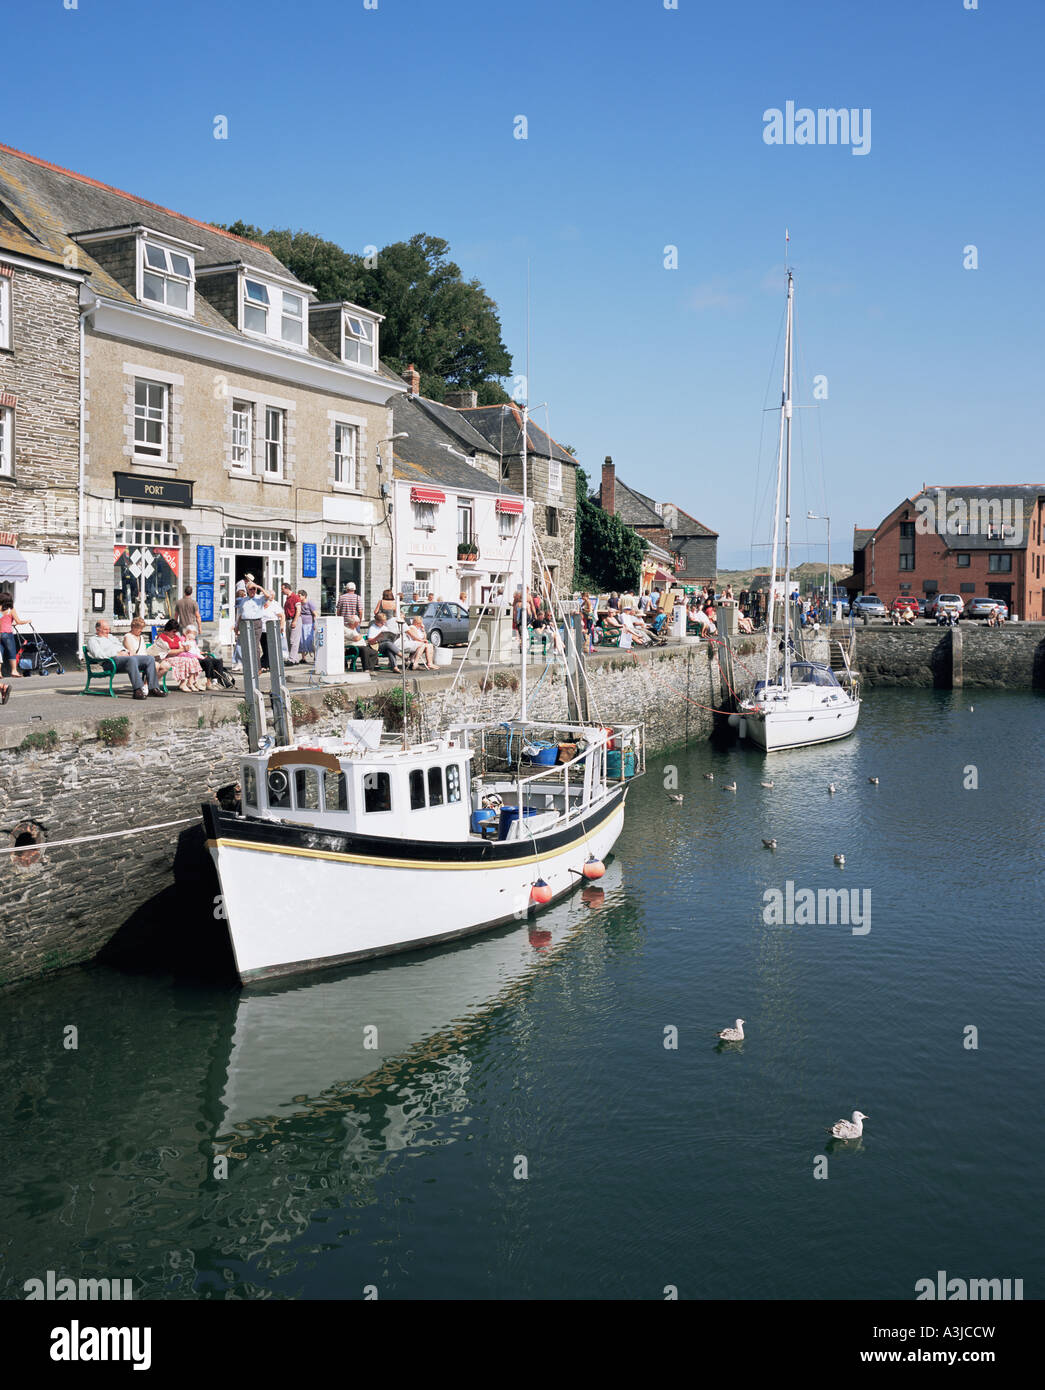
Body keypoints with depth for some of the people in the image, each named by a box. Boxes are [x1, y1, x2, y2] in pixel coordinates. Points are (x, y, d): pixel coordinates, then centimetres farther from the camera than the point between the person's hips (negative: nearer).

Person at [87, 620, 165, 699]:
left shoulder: (111, 637, 35)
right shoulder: (92, 640, 11)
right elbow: (98, 654, -7)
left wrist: (127, 652, 7)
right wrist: (117, 654, -13)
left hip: (125, 656, 8)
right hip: (113, 660, -8)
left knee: (150, 658, -12)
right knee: (132, 659, -40)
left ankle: (153, 688, -17)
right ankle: (137, 690, -46)